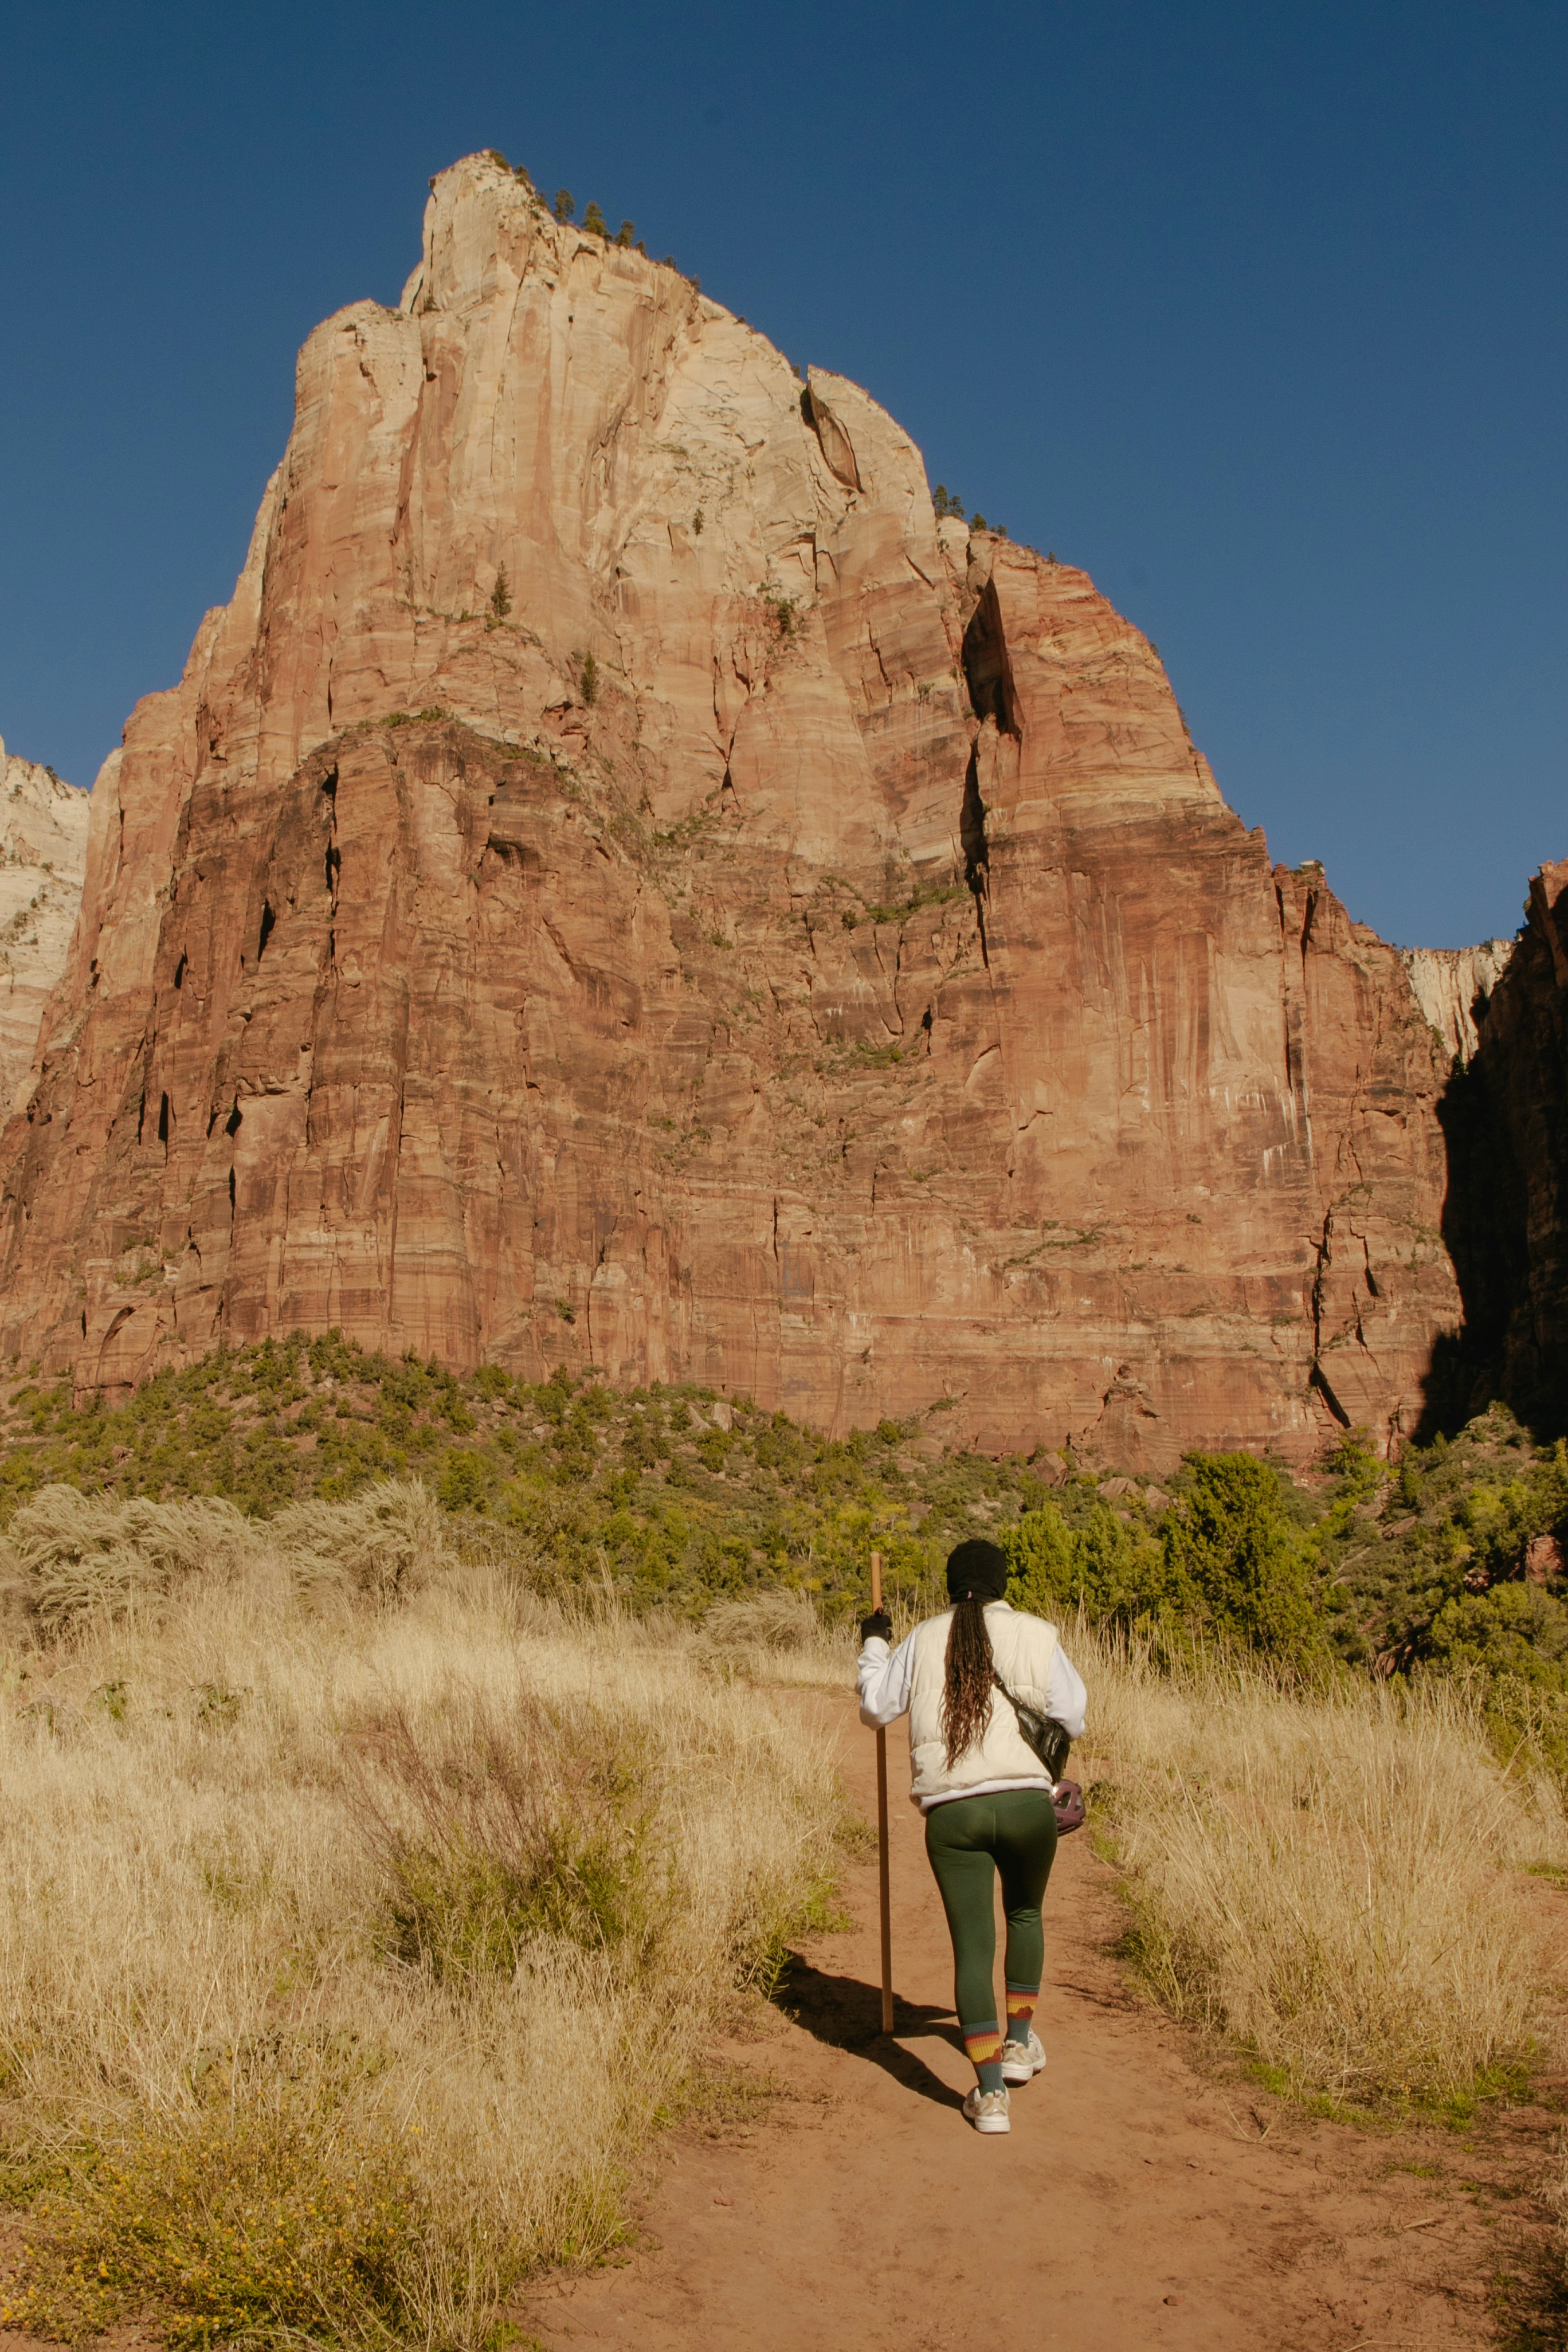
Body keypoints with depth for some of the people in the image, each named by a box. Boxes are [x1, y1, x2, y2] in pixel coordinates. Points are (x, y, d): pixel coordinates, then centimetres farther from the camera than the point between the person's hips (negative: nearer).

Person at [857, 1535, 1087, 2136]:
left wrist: (874, 1645, 28)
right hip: (1026, 1802, 0)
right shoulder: (1036, 1636, 2)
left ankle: (990, 2093, 5)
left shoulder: (925, 1640, 6)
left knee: (972, 1946, 6)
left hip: (950, 1811, 0)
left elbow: (875, 1709, 13)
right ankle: (1019, 2042, 33)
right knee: (1024, 1912, 28)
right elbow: (1073, 1721, 3)